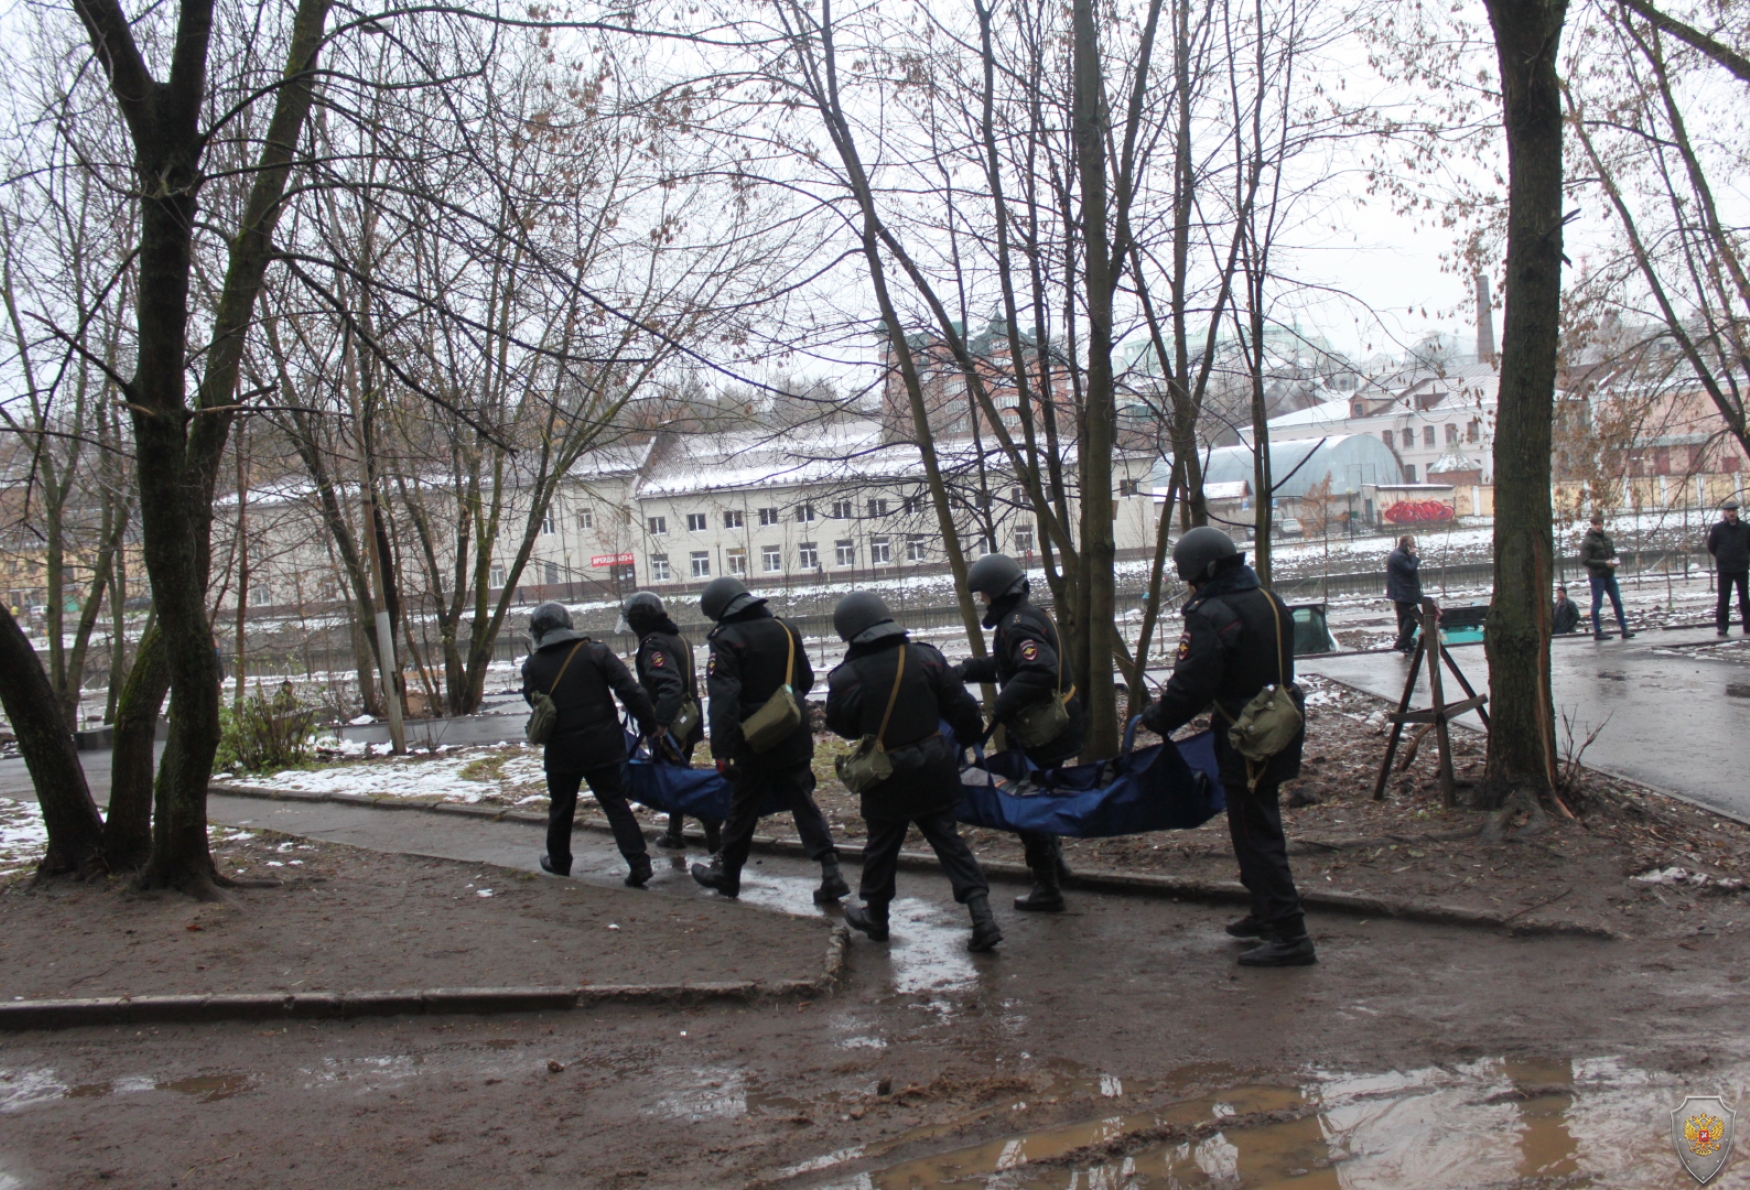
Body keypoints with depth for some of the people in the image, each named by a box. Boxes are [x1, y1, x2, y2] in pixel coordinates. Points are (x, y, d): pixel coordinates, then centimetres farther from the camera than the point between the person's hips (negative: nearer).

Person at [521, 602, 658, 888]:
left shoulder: (532, 666, -2)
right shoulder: (596, 652, -5)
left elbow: (534, 702, 7)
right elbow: (630, 690, -10)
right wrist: (649, 723, -3)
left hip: (561, 750, 0)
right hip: (604, 746, 0)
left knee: (561, 808, 19)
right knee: (615, 804, 5)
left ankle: (558, 861, 33)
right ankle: (638, 863, -2)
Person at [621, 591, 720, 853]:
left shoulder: (653, 646, -19)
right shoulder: (677, 639, 11)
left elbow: (670, 686, -32)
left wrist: (660, 722, -37)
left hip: (668, 728, -10)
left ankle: (710, 823, -13)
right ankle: (675, 832, 30)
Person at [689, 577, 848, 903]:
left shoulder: (727, 640, -14)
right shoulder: (785, 630, 4)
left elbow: (723, 700, -24)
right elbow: (806, 681, 16)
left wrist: (721, 750, -26)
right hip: (795, 738, 5)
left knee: (742, 808, 10)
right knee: (804, 804, 8)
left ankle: (726, 874, 26)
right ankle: (831, 873, -2)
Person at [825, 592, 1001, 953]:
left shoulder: (846, 678, -16)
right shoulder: (926, 657, -7)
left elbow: (841, 726, -1)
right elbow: (962, 707, -1)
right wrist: (970, 739, 16)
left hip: (888, 774, -3)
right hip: (935, 765, 3)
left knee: (882, 845, 15)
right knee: (947, 838, 10)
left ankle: (875, 916, 33)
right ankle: (982, 916, 3)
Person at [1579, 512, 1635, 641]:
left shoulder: (1607, 537, 10)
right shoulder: (1587, 541, -9)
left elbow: (1613, 552, 22)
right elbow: (1585, 560, -15)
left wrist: (1614, 560, -2)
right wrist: (1604, 563, -20)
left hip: (1609, 575, 6)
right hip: (1597, 576, -6)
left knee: (1617, 602, 6)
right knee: (1597, 604, 0)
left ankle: (1624, 630, 10)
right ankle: (1597, 632, 7)